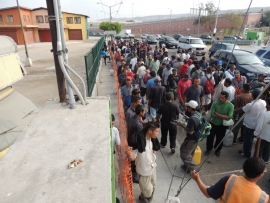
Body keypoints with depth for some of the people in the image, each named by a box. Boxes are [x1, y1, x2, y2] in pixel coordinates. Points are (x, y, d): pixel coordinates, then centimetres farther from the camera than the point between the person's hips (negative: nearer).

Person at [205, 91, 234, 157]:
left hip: (222, 125, 0)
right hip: (213, 123, 0)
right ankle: (208, 149, 36)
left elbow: (229, 117, -24)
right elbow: (212, 114, -21)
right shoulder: (215, 103, -18)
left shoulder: (230, 106, -17)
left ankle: (218, 150, 42)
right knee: (210, 137, 11)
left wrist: (217, 114, -22)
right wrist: (223, 116, -20)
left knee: (220, 139, 16)